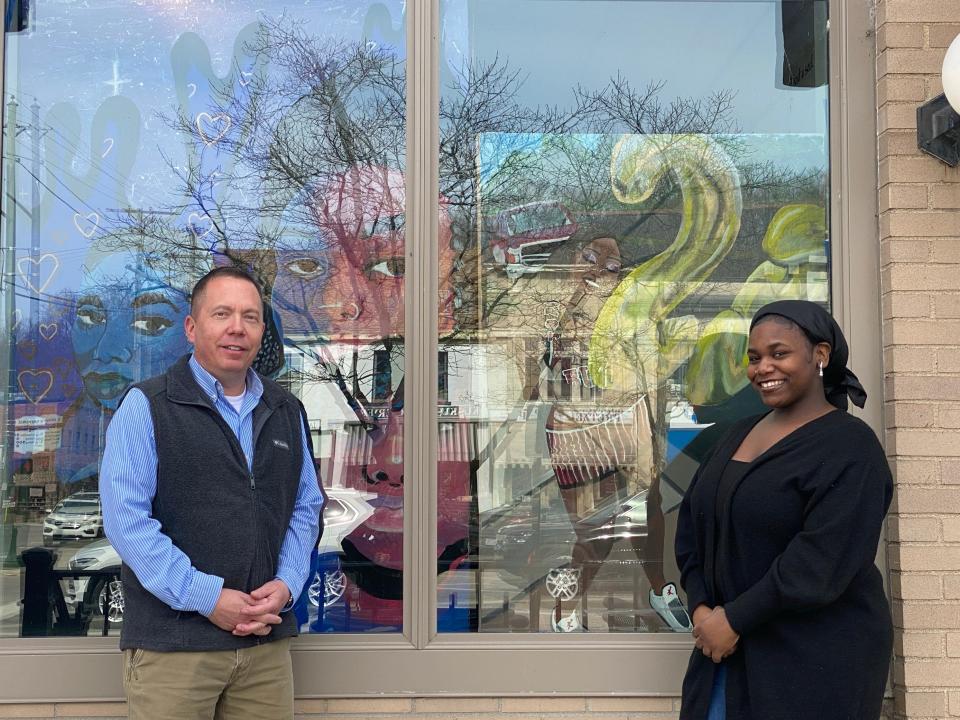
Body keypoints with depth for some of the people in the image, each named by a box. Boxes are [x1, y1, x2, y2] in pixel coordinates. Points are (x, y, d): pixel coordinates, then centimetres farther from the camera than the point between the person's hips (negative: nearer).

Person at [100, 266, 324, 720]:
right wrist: (207, 598, -16)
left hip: (267, 641, 4)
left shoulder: (287, 413, 13)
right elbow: (126, 517, -11)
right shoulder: (146, 406, -3)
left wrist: (286, 584, -3)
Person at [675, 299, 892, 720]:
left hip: (817, 661, -6)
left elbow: (821, 564, -21)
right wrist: (701, 607, -6)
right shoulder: (740, 435, 10)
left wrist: (734, 618, -17)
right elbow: (693, 523, 8)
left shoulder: (849, 448, -13)